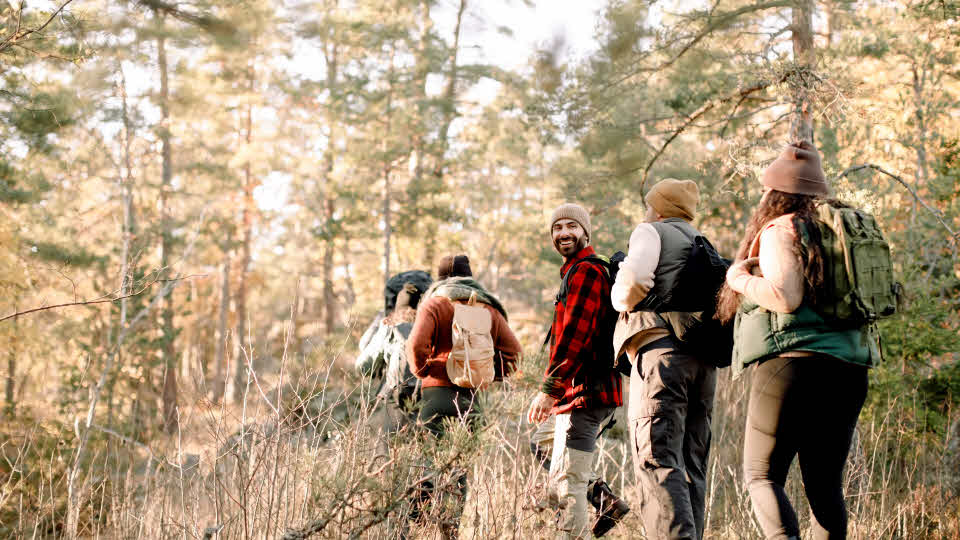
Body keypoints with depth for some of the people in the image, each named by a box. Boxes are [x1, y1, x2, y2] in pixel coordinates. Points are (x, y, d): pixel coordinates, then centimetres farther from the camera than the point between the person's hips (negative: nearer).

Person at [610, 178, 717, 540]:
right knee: (691, 466, 7)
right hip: (704, 359, 8)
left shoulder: (652, 233, 7)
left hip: (662, 350, -7)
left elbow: (631, 286, -10)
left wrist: (620, 299, 10)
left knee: (657, 459, -15)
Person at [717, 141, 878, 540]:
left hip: (792, 362, -7)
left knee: (762, 475, -2)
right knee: (825, 483, 10)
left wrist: (740, 278, -3)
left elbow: (786, 296, -17)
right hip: (848, 371, 7)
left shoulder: (780, 230, -3)